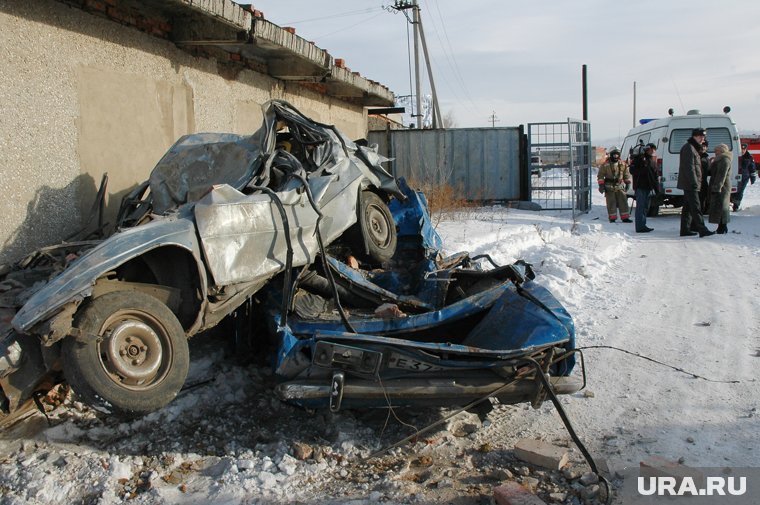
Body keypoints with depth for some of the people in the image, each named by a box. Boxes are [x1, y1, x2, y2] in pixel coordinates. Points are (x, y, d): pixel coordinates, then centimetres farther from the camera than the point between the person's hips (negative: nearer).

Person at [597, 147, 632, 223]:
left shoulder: (623, 165, 7)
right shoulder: (605, 165, -4)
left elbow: (626, 175, 18)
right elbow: (600, 175, -1)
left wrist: (628, 183, 11)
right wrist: (601, 185, -7)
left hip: (620, 186, 3)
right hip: (609, 187, -3)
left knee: (623, 201, 1)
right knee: (611, 203, -1)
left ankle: (625, 217, 5)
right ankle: (612, 218, 7)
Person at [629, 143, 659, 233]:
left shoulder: (652, 161, 18)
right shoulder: (639, 158, -4)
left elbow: (655, 176, 20)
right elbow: (632, 170, -11)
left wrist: (657, 188, 14)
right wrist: (643, 170, -23)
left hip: (648, 187, 8)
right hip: (640, 187, -8)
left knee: (645, 207, 12)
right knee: (640, 207, -10)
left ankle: (642, 225, 20)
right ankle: (640, 227, -12)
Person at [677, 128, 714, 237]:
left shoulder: (693, 148, 21)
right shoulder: (688, 148, -13)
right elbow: (689, 167, -20)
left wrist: (695, 182, 22)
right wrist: (694, 182, -23)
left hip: (689, 184, 11)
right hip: (690, 184, -11)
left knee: (687, 207, 11)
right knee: (695, 207, -12)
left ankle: (685, 230, 14)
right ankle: (702, 230, -15)